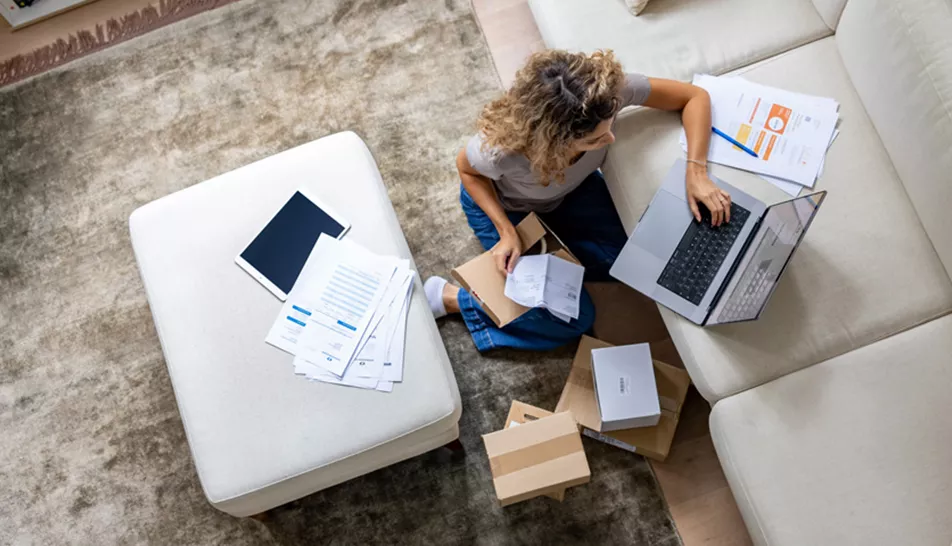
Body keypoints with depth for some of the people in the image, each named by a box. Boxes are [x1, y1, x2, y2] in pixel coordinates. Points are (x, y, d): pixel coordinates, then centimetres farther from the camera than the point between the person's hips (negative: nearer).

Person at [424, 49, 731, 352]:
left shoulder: (611, 90, -39)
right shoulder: (501, 150, -46)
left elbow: (694, 96, -23)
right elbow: (466, 170, -20)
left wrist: (695, 171, -35)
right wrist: (507, 232, -29)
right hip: (505, 205, -4)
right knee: (572, 319, -3)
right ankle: (450, 297, 9)